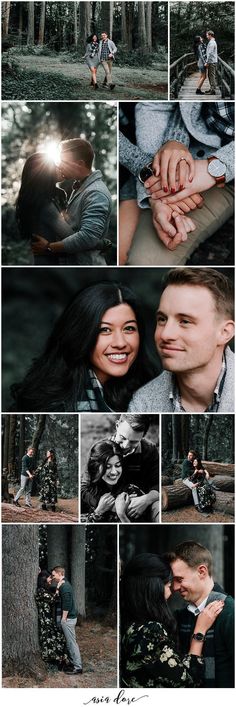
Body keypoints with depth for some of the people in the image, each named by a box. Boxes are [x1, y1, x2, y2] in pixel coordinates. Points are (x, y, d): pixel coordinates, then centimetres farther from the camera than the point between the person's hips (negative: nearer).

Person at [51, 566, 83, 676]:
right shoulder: (64, 584, 14)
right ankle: (75, 664, 20)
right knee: (70, 643, 15)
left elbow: (66, 604, -23)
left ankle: (78, 667, -1)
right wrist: (58, 587, 4)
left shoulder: (64, 586, -18)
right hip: (70, 617, 10)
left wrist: (63, 619, -19)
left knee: (72, 643, -5)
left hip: (68, 618, -10)